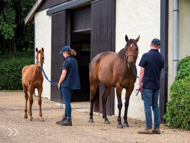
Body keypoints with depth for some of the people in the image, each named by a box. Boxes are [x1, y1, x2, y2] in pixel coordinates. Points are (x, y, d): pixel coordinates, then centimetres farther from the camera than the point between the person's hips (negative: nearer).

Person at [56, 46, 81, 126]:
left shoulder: (66, 61, -15)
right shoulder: (74, 61, 10)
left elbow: (63, 75, -18)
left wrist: (59, 83, -5)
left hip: (66, 84, -8)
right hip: (72, 84, 9)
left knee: (67, 102, -3)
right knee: (67, 102, 16)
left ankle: (69, 120, 1)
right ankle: (65, 118, 24)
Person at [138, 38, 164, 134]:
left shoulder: (146, 56, -9)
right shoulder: (161, 57, 7)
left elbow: (142, 71, -10)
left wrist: (140, 84, -6)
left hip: (147, 84, -5)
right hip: (157, 85, 6)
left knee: (147, 106, -3)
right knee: (155, 106, 10)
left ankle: (148, 128, -3)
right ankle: (157, 128, 11)